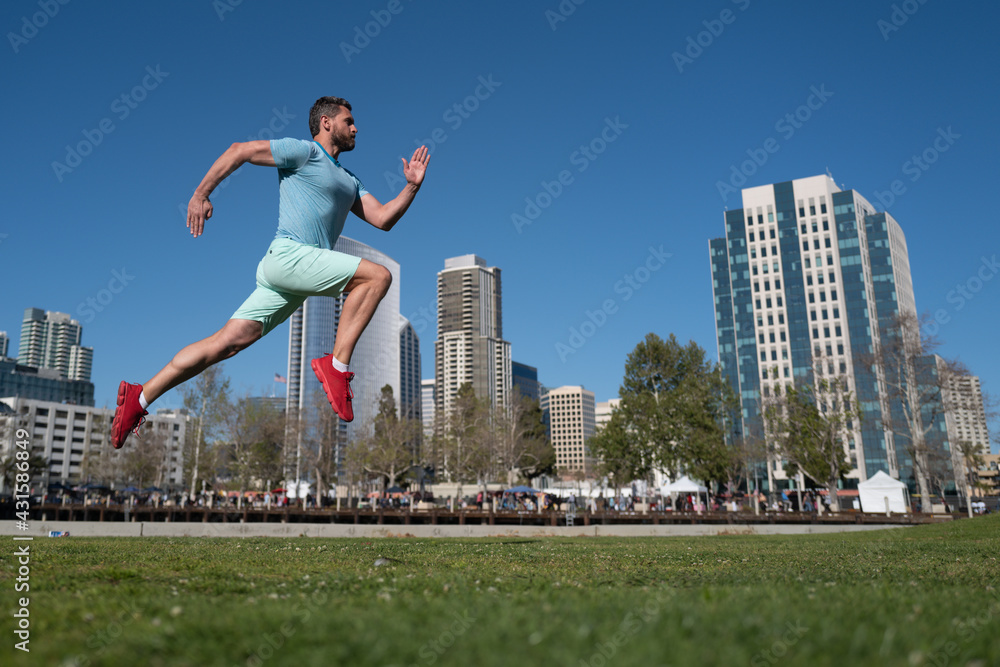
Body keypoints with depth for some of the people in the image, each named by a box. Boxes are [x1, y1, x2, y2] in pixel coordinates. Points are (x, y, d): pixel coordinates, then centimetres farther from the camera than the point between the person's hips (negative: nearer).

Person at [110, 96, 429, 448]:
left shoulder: (349, 181, 28)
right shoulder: (304, 151, 3)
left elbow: (383, 218, 21)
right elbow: (240, 150, 0)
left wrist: (412, 186, 9)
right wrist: (201, 194, -5)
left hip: (299, 275, 8)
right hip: (288, 254, -8)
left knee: (228, 341, 1)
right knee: (378, 275, -15)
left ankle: (140, 397, 6)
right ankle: (337, 365, -16)